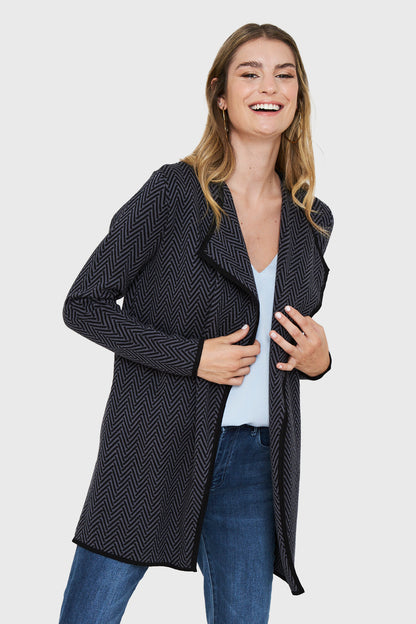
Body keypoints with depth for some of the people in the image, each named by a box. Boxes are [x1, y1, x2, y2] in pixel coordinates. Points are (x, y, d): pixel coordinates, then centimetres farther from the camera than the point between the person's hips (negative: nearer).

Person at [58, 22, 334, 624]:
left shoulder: (312, 221, 9)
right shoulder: (174, 191, -7)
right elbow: (84, 304, -6)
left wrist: (317, 360, -1)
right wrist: (192, 356, -15)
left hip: (256, 458, 4)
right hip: (155, 447, -4)